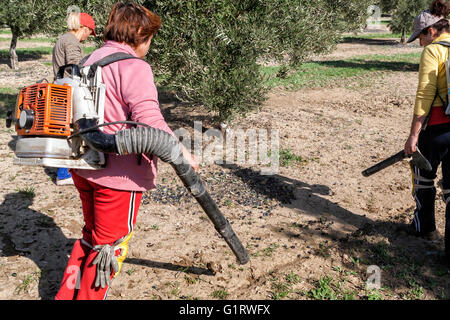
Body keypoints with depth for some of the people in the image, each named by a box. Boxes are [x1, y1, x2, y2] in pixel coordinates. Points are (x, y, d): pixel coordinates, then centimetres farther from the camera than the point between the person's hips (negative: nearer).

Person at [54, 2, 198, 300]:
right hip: (119, 173, -9)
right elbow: (149, 121, -28)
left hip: (84, 168, 9)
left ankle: (68, 294, 35)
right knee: (110, 246, 11)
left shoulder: (91, 60, 12)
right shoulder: (134, 67, -15)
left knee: (92, 237, 26)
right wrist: (182, 153, -24)